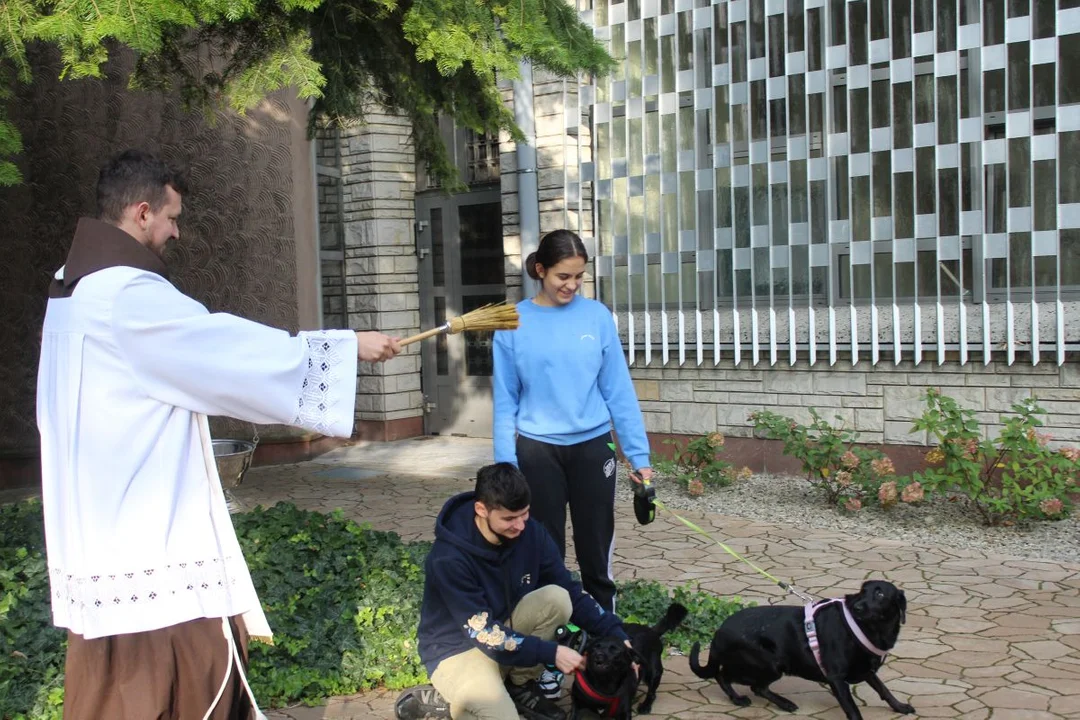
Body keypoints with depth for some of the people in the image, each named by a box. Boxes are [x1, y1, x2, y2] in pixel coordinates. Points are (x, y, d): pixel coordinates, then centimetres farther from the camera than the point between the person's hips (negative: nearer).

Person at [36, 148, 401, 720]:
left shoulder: (77, 287, 12)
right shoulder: (126, 294, -19)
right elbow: (231, 348, -17)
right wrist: (349, 345, -9)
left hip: (101, 524, 10)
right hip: (144, 535, -10)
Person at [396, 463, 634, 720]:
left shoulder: (531, 533, -13)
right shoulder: (449, 558, -30)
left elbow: (571, 592, -5)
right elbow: (483, 635, -29)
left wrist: (615, 634, -17)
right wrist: (551, 653, -31)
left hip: (504, 629, 7)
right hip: (456, 647, -6)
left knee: (558, 598, -19)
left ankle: (519, 685, 1)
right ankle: (432, 699, -2)